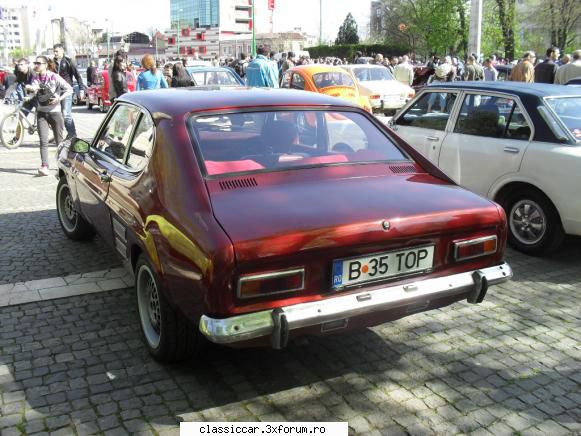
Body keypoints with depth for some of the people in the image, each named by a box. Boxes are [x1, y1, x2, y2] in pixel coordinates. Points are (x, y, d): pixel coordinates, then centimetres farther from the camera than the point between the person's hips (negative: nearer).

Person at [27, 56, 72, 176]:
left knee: (59, 141, 7)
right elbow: (34, 87, -14)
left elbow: (69, 89, -6)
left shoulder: (54, 77, -8)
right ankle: (44, 167, -13)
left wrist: (59, 98, -19)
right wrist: (31, 87, -36)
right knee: (43, 141, -8)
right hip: (41, 113, 3)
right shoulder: (35, 77, 4)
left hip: (55, 112, -3)